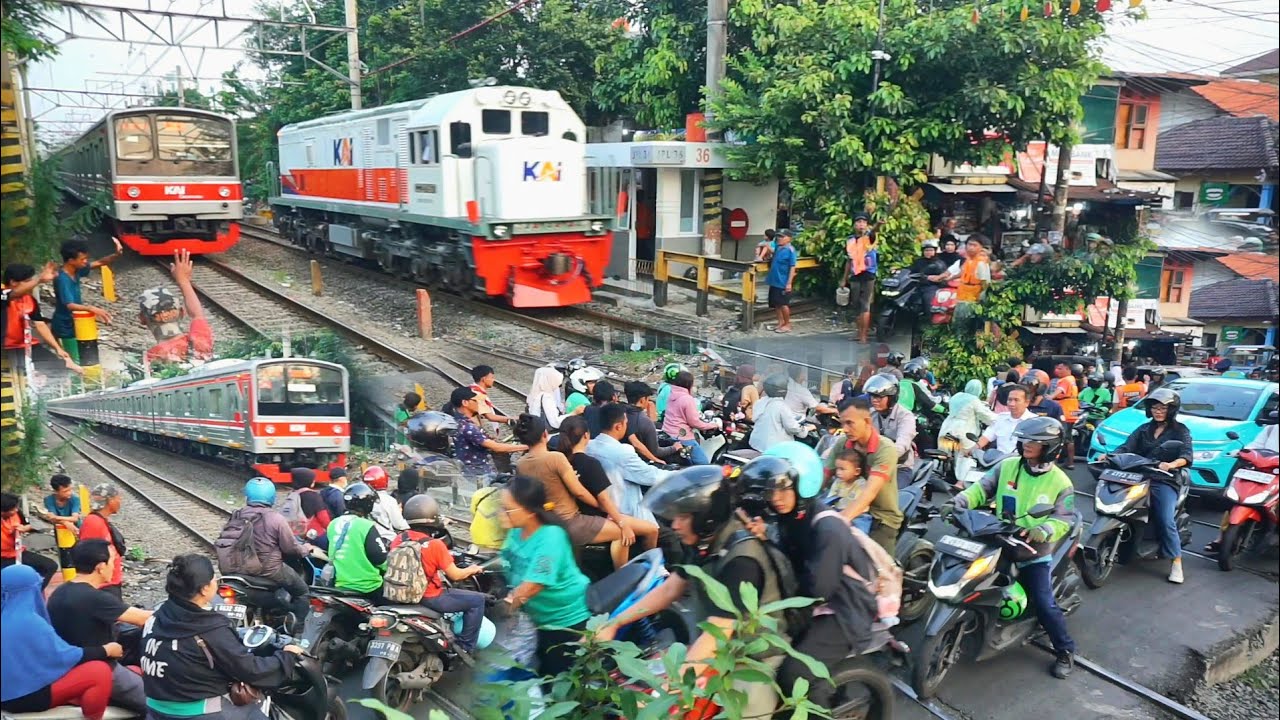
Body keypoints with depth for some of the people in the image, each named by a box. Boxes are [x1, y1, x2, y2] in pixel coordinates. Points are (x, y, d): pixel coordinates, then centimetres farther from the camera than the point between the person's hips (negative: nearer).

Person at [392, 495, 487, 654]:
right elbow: (455, 575, -14)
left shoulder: (398, 540, -3)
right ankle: (465, 647, 8)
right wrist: (473, 570, 7)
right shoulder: (435, 545, -20)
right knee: (477, 600, 4)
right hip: (430, 598, -7)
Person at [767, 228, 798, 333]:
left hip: (783, 282, -8)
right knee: (776, 303, 12)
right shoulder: (778, 248, 9)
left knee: (783, 304, -1)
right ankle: (780, 323, 23)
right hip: (775, 281, 8)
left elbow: (792, 267, -17)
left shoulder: (790, 250, -14)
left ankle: (787, 325, 11)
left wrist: (789, 283, -20)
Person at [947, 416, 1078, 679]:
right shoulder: (1007, 466, -1)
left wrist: (1043, 531, -31)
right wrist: (959, 502, -21)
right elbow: (982, 488, -3)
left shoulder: (1060, 482, -8)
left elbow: (1065, 518, -11)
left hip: (1035, 551, -3)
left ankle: (1065, 650, 12)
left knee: (1044, 605, -9)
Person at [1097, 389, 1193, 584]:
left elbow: (1186, 455, -9)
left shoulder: (1180, 430, 7)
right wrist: (1110, 456, -16)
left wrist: (1171, 465, -31)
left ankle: (1176, 562, -12)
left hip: (1165, 481, -5)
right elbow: (1126, 447, 6)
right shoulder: (1144, 429, 21)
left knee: (1166, 521, -21)